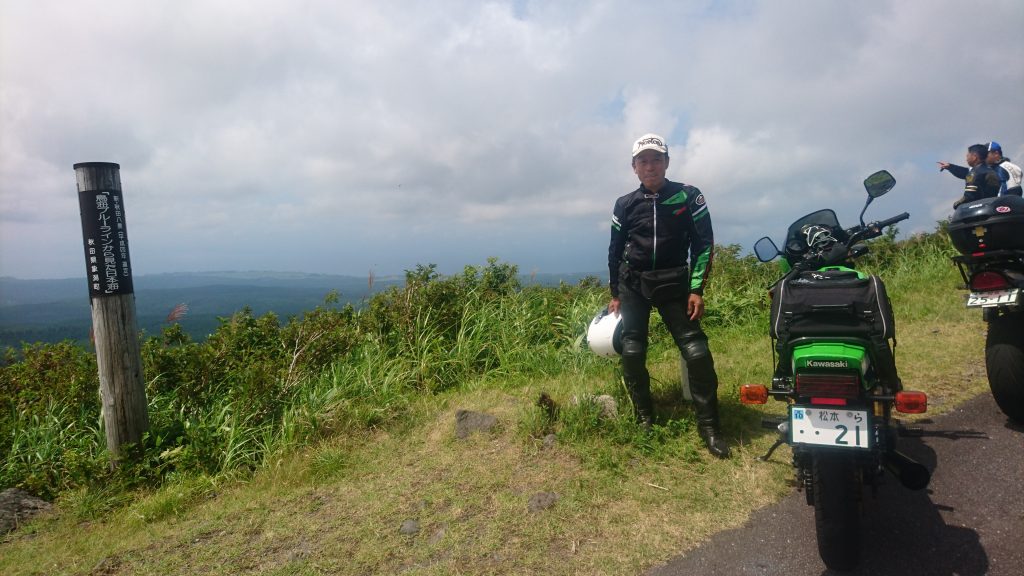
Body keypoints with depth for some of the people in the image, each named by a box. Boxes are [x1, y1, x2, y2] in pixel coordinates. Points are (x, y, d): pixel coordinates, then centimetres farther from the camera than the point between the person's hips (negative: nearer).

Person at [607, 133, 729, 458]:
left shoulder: (688, 197, 0)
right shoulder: (625, 205, 5)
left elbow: (703, 244, 0)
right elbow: (615, 251, 12)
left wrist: (697, 289, -8)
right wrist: (615, 294, 12)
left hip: (673, 284, -2)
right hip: (633, 285, 2)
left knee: (697, 353, -9)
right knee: (632, 354, -4)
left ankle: (709, 426, 3)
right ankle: (644, 419, 14)